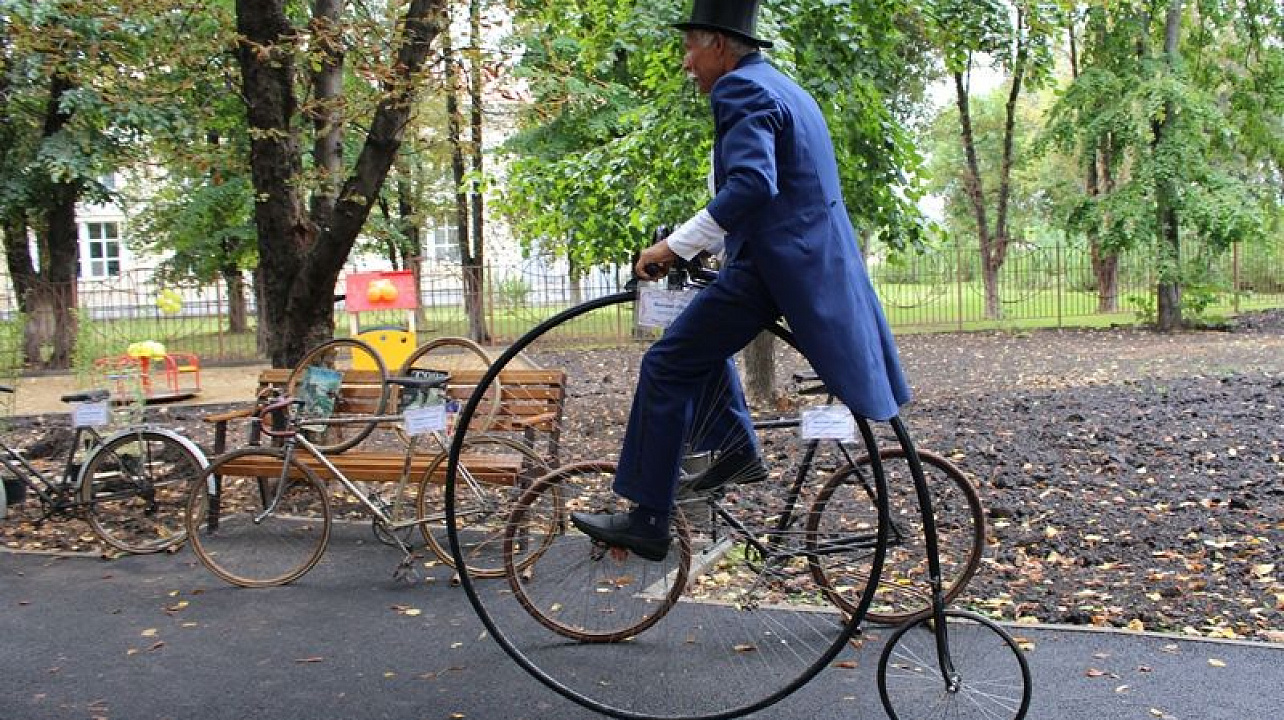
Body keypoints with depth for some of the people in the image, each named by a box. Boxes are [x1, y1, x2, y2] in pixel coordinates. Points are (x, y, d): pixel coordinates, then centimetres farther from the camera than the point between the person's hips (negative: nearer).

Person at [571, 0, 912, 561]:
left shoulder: (740, 89, -12)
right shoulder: (783, 88, 20)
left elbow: (751, 186, -27)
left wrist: (674, 246, -23)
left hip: (774, 264, -11)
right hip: (815, 257, 11)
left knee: (666, 367, -7)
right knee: (701, 334, 28)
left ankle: (645, 521, -3)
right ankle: (737, 450, 24)